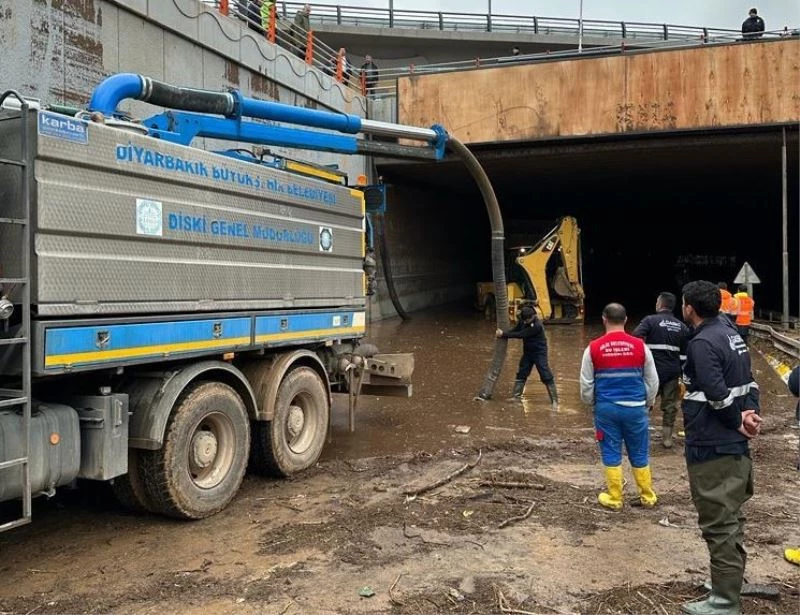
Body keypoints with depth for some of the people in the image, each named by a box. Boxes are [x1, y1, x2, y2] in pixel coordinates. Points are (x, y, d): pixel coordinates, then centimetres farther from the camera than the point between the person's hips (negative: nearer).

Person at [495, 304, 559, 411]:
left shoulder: (537, 325, -29)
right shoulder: (523, 320, -6)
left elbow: (521, 335, -30)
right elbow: (515, 330, 2)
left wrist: (504, 334, -27)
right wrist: (503, 332, -16)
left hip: (539, 353, -7)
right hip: (527, 352, 7)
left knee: (546, 376, -7)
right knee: (521, 374, 11)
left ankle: (554, 400, -3)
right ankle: (516, 396, 20)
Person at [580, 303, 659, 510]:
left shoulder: (593, 348, -5)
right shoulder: (640, 346, -4)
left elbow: (586, 384, 1)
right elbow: (652, 381, 5)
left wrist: (591, 403, 20)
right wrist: (648, 403, 22)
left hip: (606, 408, -1)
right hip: (635, 408, 1)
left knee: (611, 454, 9)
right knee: (639, 454, 14)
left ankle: (614, 499, 17)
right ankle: (647, 497, 26)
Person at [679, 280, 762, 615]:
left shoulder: (702, 343, -20)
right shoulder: (730, 333, 11)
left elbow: (718, 394, -25)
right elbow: (748, 381, 11)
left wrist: (738, 421, -10)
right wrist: (750, 411, -3)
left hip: (712, 447, -10)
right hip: (734, 444, 10)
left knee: (718, 523, -2)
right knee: (730, 517, 21)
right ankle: (732, 580, 35)